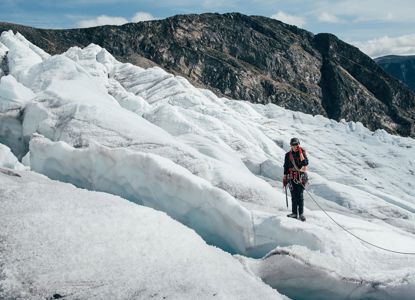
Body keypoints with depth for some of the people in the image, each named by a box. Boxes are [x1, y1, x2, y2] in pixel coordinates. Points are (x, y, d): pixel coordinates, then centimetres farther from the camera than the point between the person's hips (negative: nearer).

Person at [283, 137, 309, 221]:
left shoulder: (302, 153, 0)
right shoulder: (288, 155, 8)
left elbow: (306, 163, -15)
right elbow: (286, 167, 14)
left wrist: (301, 154, -18)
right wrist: (284, 178, 12)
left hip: (301, 177, -2)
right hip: (292, 177, 2)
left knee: (300, 195, -7)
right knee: (293, 196, 2)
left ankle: (301, 213, -4)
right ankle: (294, 213, 6)